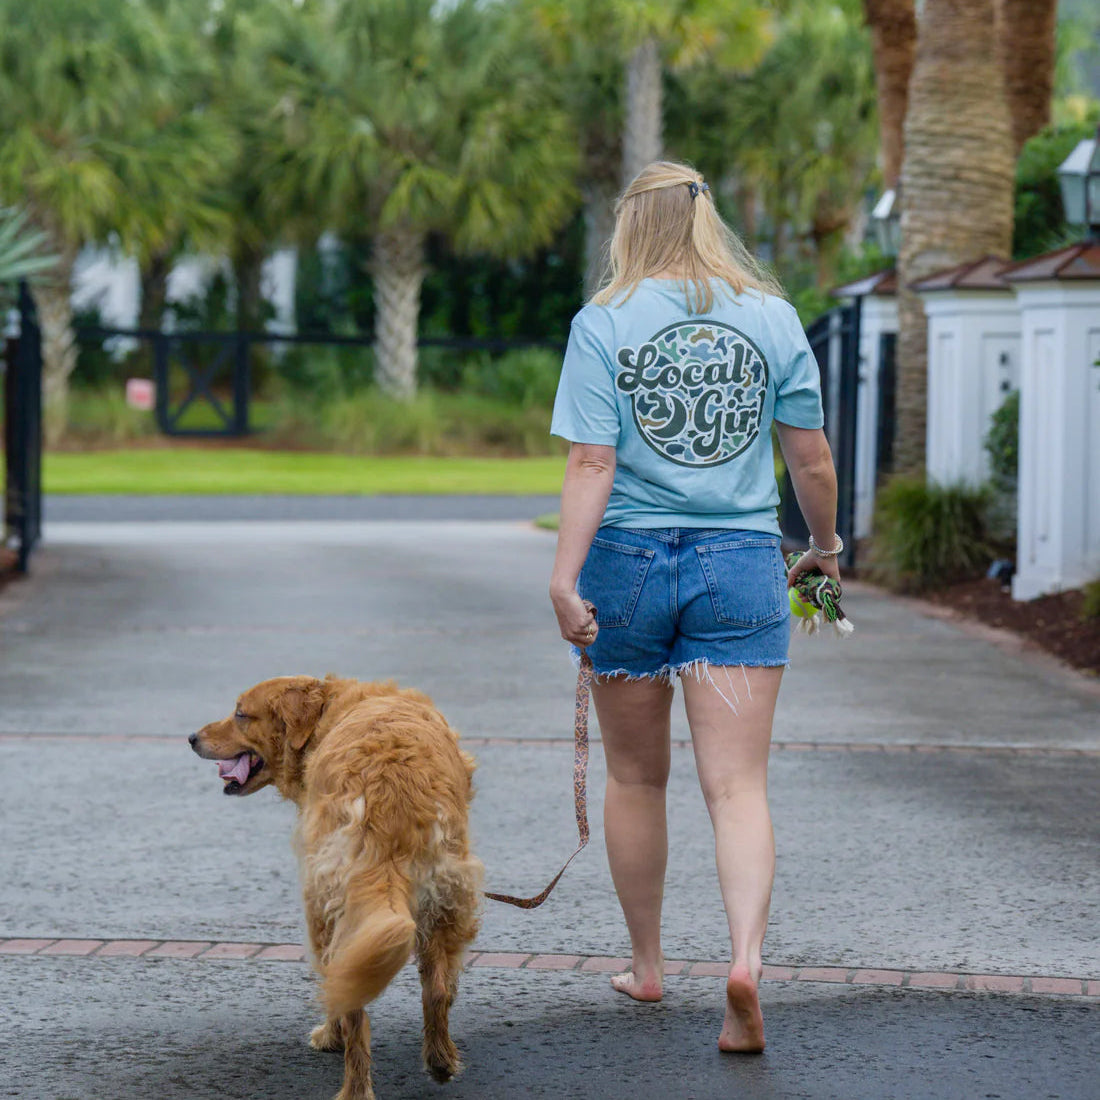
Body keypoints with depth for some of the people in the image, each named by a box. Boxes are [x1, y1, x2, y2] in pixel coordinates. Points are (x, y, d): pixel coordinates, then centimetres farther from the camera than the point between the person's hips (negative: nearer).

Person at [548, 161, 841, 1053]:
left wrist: (565, 581, -13)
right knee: (739, 786, -1)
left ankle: (646, 966, 27)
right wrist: (824, 548, 21)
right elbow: (812, 460, 5)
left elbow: (591, 464, -11)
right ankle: (747, 956, -23)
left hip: (630, 562, 0)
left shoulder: (605, 321, -3)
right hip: (741, 566, 1)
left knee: (636, 778, 15)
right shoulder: (773, 317, 3)